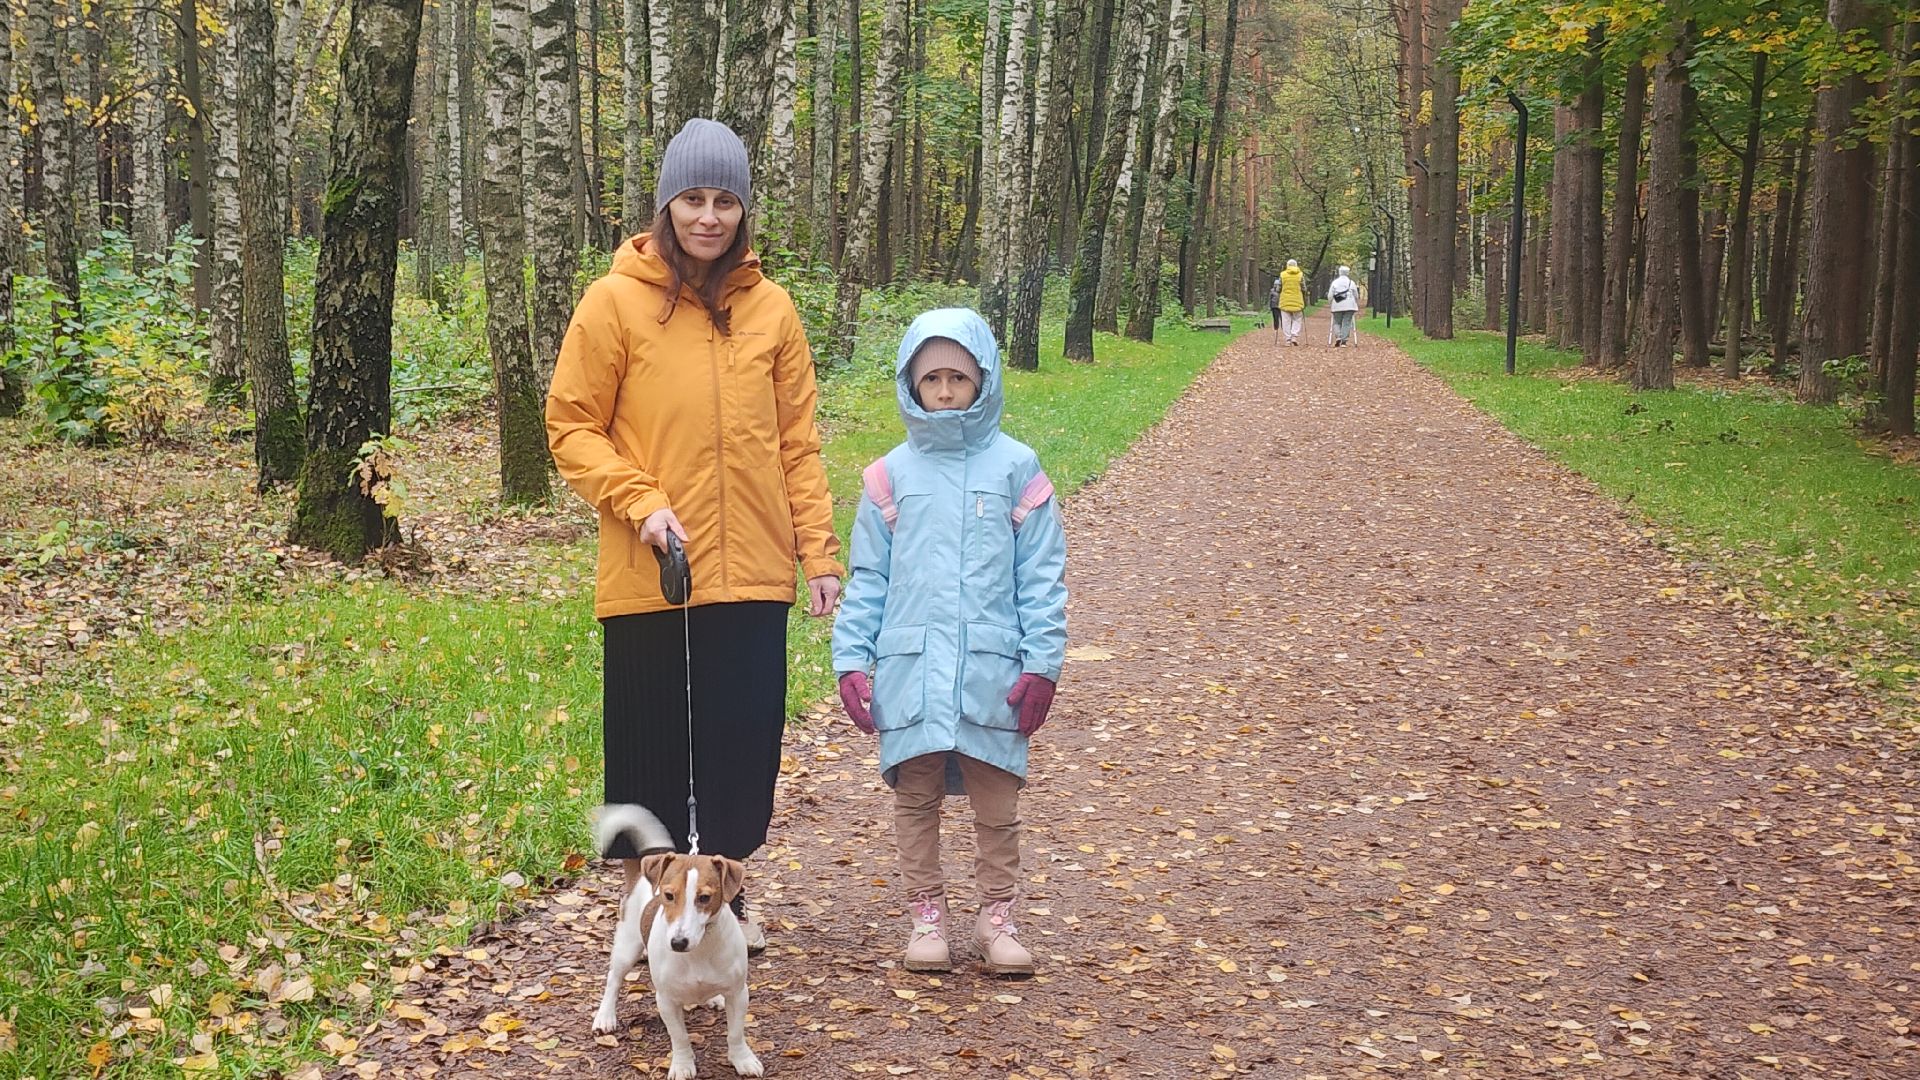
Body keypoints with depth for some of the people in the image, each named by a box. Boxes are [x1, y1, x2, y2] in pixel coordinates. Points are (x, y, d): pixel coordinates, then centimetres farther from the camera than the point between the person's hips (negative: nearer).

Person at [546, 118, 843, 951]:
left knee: (745, 735, 7)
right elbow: (571, 427, -1)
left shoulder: (769, 309, 7)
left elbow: (798, 443, 9)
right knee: (649, 741, 6)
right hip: (649, 576, -2)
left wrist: (818, 551, 5)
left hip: (751, 573, 3)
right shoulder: (616, 302, -3)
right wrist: (641, 502, -14)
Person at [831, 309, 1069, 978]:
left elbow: (1041, 577, 1)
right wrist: (851, 660, 0)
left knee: (995, 802, 6)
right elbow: (867, 578, 7)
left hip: (992, 669, -1)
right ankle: (925, 915, 22)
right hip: (909, 667, 1)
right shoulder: (892, 475, 4)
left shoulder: (1014, 468, 0)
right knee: (916, 798, 9)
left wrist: (1043, 662, -4)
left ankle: (996, 917, 21)